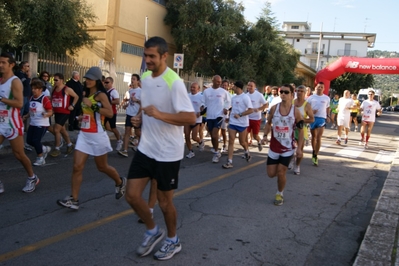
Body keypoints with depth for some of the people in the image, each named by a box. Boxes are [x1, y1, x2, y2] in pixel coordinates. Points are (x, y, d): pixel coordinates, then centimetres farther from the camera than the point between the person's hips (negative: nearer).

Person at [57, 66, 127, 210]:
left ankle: (120, 182, 37)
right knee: (77, 167, -3)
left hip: (97, 136, -6)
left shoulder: (101, 95, -10)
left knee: (102, 167, 10)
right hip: (84, 135, 6)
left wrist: (92, 105, -27)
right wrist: (81, 117, 13)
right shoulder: (85, 93, 12)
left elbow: (110, 113, -24)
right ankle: (74, 200, 2)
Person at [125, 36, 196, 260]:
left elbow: (191, 117, -24)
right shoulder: (145, 78, 6)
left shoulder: (174, 82, -19)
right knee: (132, 195, 6)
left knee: (165, 201, 8)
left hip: (168, 152, -7)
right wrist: (140, 118, 1)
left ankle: (173, 241, 35)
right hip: (145, 148, 7)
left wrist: (159, 114, -32)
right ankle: (153, 231, 33)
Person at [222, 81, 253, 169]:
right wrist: (229, 116, 7)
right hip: (232, 122, 5)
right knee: (231, 141, -4)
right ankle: (230, 162, -4)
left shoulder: (245, 97, -12)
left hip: (242, 123, -5)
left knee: (242, 142, 9)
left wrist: (240, 115, -21)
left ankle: (246, 151, 42)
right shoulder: (233, 98, 10)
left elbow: (251, 110, -16)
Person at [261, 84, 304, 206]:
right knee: (271, 174, 5)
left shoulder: (296, 111, -9)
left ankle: (280, 194, 21)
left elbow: (300, 130, 0)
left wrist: (299, 148, -5)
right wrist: (265, 135, -9)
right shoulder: (274, 108, -6)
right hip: (274, 147, 2)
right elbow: (268, 123, 8)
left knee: (281, 173, -5)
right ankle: (280, 168, 41)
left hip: (288, 148, -2)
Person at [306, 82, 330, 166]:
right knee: (313, 136, 14)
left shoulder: (326, 98, 7)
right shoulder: (311, 97, 2)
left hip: (322, 118, -1)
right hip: (312, 118, 1)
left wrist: (328, 116, 11)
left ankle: (315, 156, -7)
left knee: (318, 138, -8)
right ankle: (314, 151, 31)